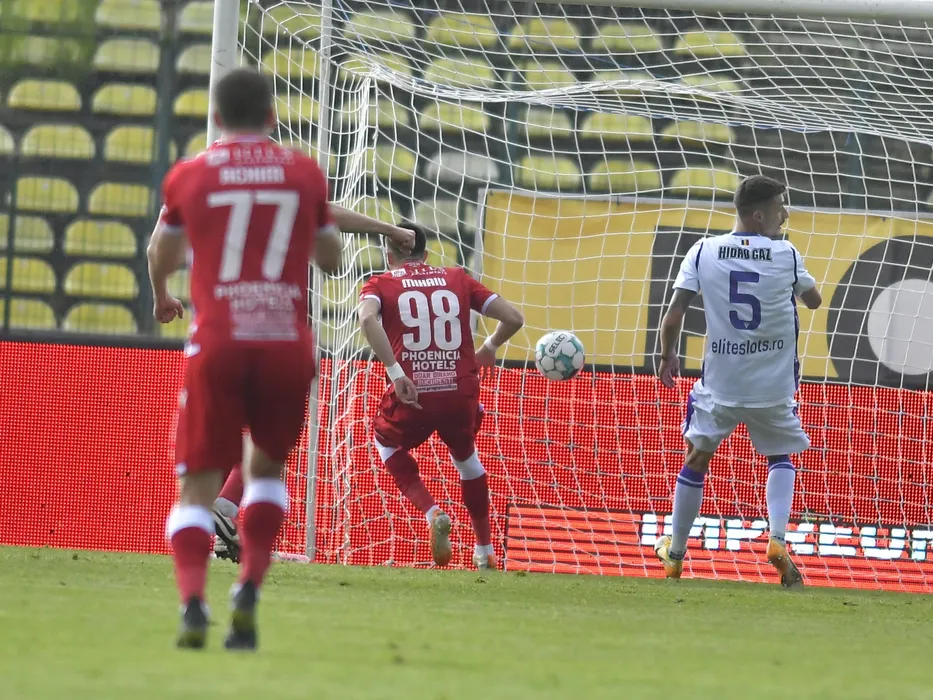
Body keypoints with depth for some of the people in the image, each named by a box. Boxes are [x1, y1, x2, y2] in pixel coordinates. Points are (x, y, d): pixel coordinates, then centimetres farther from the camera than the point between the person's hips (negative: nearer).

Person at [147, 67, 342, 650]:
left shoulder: (188, 177, 6)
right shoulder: (305, 173, 7)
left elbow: (161, 254, 25)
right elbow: (331, 257, 21)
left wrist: (162, 295, 47)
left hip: (217, 345, -1)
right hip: (287, 344, 1)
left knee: (198, 486, 1)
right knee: (268, 467, 22)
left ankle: (193, 600, -23)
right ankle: (249, 591, 3)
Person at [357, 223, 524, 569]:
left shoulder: (380, 284, 8)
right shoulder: (457, 278, 15)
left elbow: (367, 317, -16)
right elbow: (513, 318, 12)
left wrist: (395, 372, -18)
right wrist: (490, 347, 32)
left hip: (413, 398, -3)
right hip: (462, 396, 3)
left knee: (386, 440, 30)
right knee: (465, 456, 34)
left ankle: (432, 512, 6)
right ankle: (485, 548, 38)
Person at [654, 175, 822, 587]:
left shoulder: (703, 252, -5)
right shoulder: (786, 255, -6)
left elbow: (673, 316, -8)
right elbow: (814, 301, 12)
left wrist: (667, 356, 9)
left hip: (720, 383, 1)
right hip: (774, 383, -1)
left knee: (697, 459, 17)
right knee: (780, 457, 20)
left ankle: (674, 553, 25)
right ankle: (777, 537, -4)